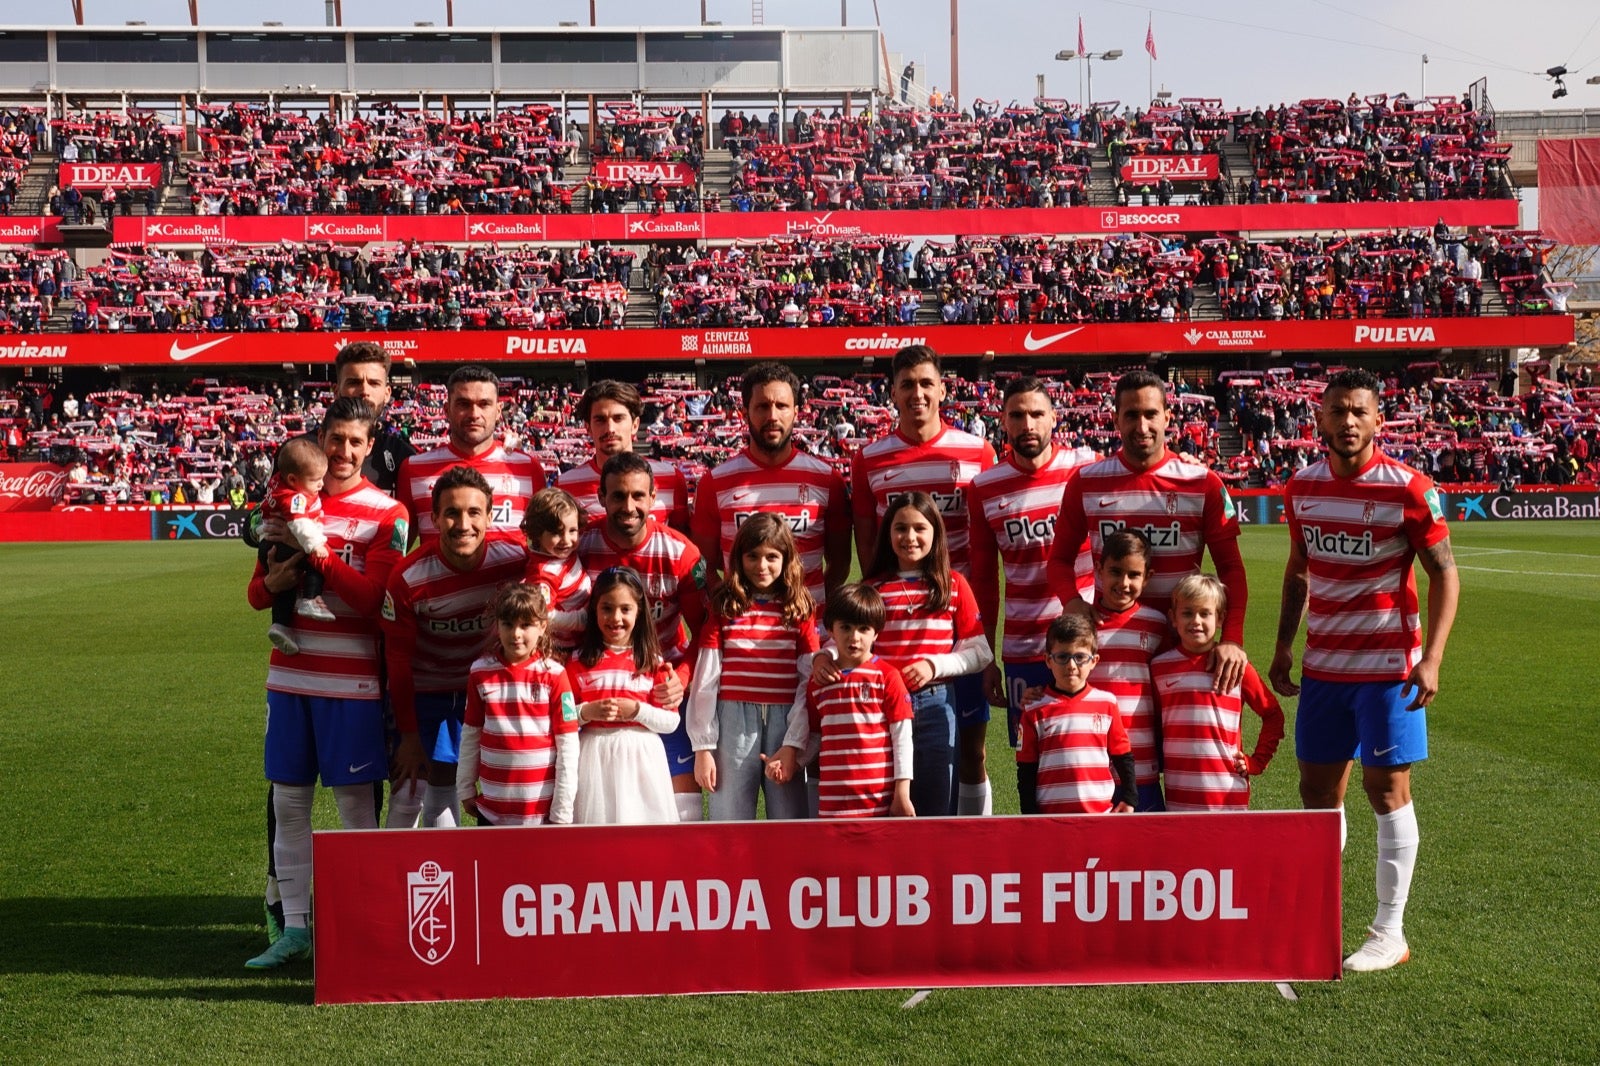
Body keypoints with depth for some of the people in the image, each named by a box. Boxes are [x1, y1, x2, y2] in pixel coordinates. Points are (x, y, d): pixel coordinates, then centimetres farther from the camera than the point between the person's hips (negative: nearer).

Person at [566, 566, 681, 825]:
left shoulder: (652, 661, 5)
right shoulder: (579, 660, 4)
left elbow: (671, 721, 2)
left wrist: (637, 710, -12)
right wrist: (586, 712, -15)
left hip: (641, 757, 0)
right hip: (594, 758, 0)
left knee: (644, 828, 1)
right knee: (595, 826, 0)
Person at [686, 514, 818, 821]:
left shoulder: (799, 611, 7)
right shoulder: (724, 608, 5)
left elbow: (812, 679, 4)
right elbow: (705, 682, 4)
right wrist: (702, 747, -1)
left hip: (785, 723, 1)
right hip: (733, 724, 0)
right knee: (729, 821, 4)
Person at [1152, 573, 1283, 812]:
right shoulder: (1160, 666, 4)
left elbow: (1273, 715, 10)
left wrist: (1256, 762, 5)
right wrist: (1156, 765, 7)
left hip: (1227, 792, -1)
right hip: (1178, 795, 1)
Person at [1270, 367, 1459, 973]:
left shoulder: (1408, 490, -10)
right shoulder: (1302, 487, 5)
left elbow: (1444, 573, -7)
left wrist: (1432, 658, -16)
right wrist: (1282, 648, 11)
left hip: (1388, 666, -5)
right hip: (1322, 665, 5)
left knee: (1386, 788, 0)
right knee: (1318, 787, 8)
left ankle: (1390, 934, 11)